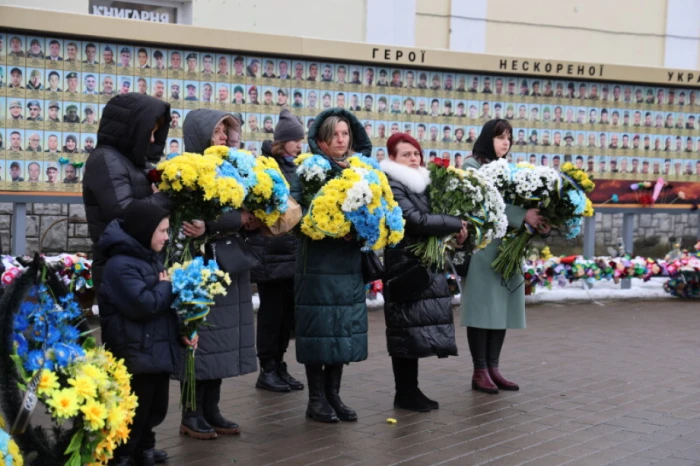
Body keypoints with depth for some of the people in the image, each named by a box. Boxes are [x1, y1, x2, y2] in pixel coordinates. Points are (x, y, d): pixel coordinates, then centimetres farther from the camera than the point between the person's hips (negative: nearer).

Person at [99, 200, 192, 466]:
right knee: (134, 411, -1)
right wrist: (166, 286, -11)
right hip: (135, 354, -9)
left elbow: (167, 302, 19)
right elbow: (143, 305, -28)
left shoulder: (152, 258, 13)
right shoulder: (120, 265, -18)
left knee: (156, 407, 18)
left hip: (158, 349, 9)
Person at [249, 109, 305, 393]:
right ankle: (267, 370, 12)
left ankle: (279, 366, 21)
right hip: (270, 249, -6)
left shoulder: (298, 168, 12)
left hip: (294, 250, 6)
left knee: (288, 309, 10)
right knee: (272, 309, 1)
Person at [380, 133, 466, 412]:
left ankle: (410, 390, 16)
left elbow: (430, 217, 20)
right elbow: (418, 221, -21)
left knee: (416, 330, 10)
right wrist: (456, 225, -12)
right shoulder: (393, 187, -13)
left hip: (424, 266, 8)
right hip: (405, 266, -8)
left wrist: (451, 233, 1)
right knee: (408, 330, -4)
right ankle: (405, 393, 4)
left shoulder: (422, 184, 15)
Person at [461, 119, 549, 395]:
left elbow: (517, 201, 9)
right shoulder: (472, 166, -3)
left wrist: (539, 221, -10)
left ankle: (493, 368, 13)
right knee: (483, 309, -5)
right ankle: (480, 372, 1)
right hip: (482, 247, -7)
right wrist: (524, 216, -24)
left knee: (502, 308, 7)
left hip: (507, 247, 7)